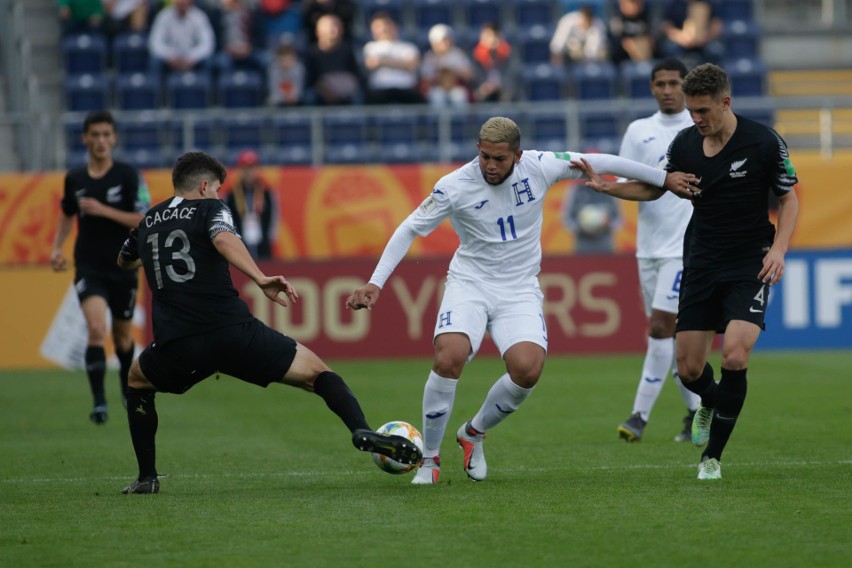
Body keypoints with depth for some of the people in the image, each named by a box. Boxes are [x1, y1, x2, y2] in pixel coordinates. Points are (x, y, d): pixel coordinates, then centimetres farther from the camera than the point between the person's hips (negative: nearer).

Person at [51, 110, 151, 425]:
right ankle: (99, 402, -20)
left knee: (122, 336, 15)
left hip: (122, 268, 0)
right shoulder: (74, 178, 4)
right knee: (96, 328, -21)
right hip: (88, 268, 0)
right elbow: (67, 215, 21)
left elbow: (144, 220, -12)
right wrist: (56, 248, 8)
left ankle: (127, 388, 43)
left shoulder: (128, 175, -6)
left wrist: (103, 210, -20)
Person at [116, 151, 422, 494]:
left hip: (175, 346, 3)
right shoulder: (209, 208, 9)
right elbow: (223, 239, -16)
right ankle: (361, 430, -20)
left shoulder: (148, 222, 23)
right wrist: (261, 280, -22)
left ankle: (147, 477, 25)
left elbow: (124, 262, 44)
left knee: (138, 381, 35)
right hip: (232, 331, -3)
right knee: (315, 372, 6)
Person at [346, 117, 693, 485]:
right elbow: (409, 230, -5)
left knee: (527, 369, -22)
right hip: (469, 283, -2)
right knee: (449, 358, -27)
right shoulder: (455, 186, -14)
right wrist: (375, 283, -13)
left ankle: (474, 433, 8)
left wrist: (664, 178, 9)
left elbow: (599, 163, 2)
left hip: (519, 289, 2)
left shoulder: (539, 167, -10)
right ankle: (428, 459, -8)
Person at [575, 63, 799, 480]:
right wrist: (604, 186, 1)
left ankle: (712, 457, -5)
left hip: (749, 266, -4)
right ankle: (710, 402, 40)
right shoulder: (685, 143, 0)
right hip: (701, 265, 4)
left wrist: (778, 250, -14)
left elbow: (789, 198, 0)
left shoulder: (764, 143, -11)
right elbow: (653, 188, 16)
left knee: (734, 358, -21)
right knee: (688, 369, 1)